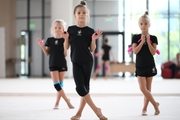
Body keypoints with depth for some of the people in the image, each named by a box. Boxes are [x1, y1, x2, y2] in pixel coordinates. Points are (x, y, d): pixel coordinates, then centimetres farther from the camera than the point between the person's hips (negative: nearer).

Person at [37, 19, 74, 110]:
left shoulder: (64, 40, -4)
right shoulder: (49, 40, 2)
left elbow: (65, 54, -6)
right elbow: (47, 53, 7)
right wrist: (42, 46, -7)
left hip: (62, 64, -1)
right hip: (53, 64, 1)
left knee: (60, 84, 5)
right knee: (56, 84, -7)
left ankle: (57, 103, 14)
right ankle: (67, 101, 0)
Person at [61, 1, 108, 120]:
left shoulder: (90, 31, -1)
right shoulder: (71, 29, 3)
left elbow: (92, 49, 2)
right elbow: (66, 47, 8)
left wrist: (94, 39, -13)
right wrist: (66, 38, -9)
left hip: (87, 61, -1)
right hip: (76, 62, 2)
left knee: (85, 87, 0)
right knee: (80, 87, -7)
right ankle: (96, 110, 1)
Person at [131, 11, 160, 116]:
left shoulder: (153, 38, 0)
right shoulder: (136, 37, 0)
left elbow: (153, 52, -9)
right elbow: (135, 51, -10)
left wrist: (148, 41, -15)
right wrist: (142, 42, -17)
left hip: (150, 66, 0)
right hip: (140, 66, 0)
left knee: (148, 89, 5)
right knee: (143, 88, -9)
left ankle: (144, 108, 15)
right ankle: (155, 104, 6)